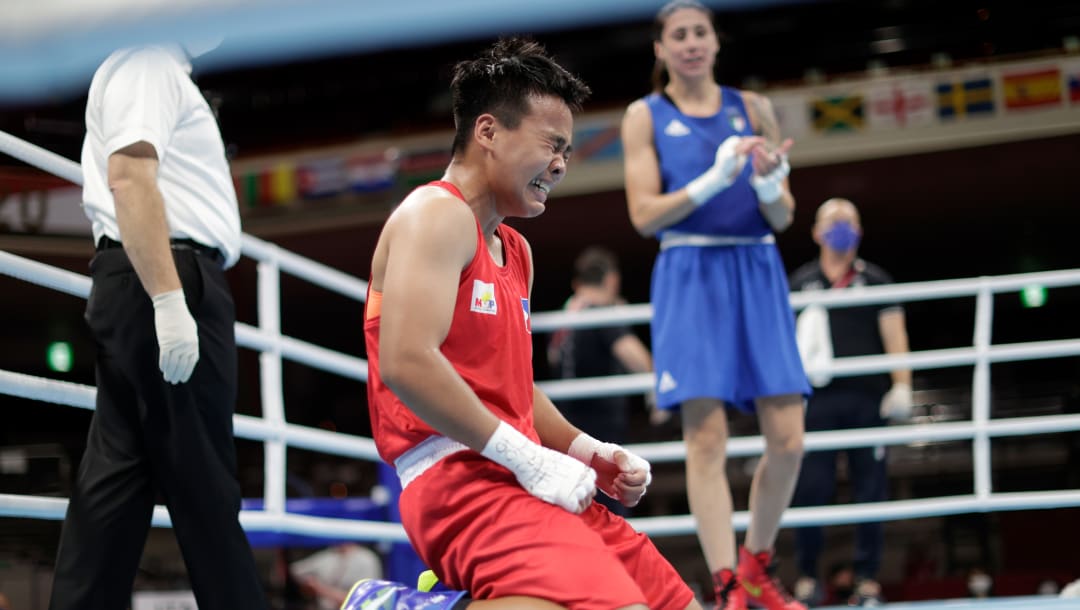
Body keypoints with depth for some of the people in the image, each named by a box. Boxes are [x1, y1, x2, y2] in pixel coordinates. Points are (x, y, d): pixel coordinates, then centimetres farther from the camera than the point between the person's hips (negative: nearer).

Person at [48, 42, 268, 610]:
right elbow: (129, 178, -20)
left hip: (149, 289, 10)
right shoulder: (148, 60, -7)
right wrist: (168, 300, -26)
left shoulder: (158, 69, 25)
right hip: (165, 283, -10)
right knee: (199, 480, -6)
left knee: (119, 470, 6)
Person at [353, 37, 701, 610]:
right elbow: (405, 363, -20)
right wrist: (529, 459, -17)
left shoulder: (516, 250, 23)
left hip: (514, 480, 10)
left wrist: (587, 451, 11)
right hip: (460, 479, -10)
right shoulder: (437, 213, -6)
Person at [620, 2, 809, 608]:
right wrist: (713, 180, -17)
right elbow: (645, 215, -3)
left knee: (788, 439, -3)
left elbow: (783, 217, 8)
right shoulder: (645, 116, 6)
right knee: (706, 439, -9)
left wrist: (768, 184, -14)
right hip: (690, 278, -2)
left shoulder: (754, 109, 10)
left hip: (758, 275, 3)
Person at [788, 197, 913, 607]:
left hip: (867, 399, 0)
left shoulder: (875, 280, 10)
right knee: (811, 488, -3)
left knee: (871, 489, -1)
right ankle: (807, 576, 6)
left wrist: (902, 386, -8)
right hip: (817, 400, 0)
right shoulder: (800, 282, 12)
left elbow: (894, 335, 4)